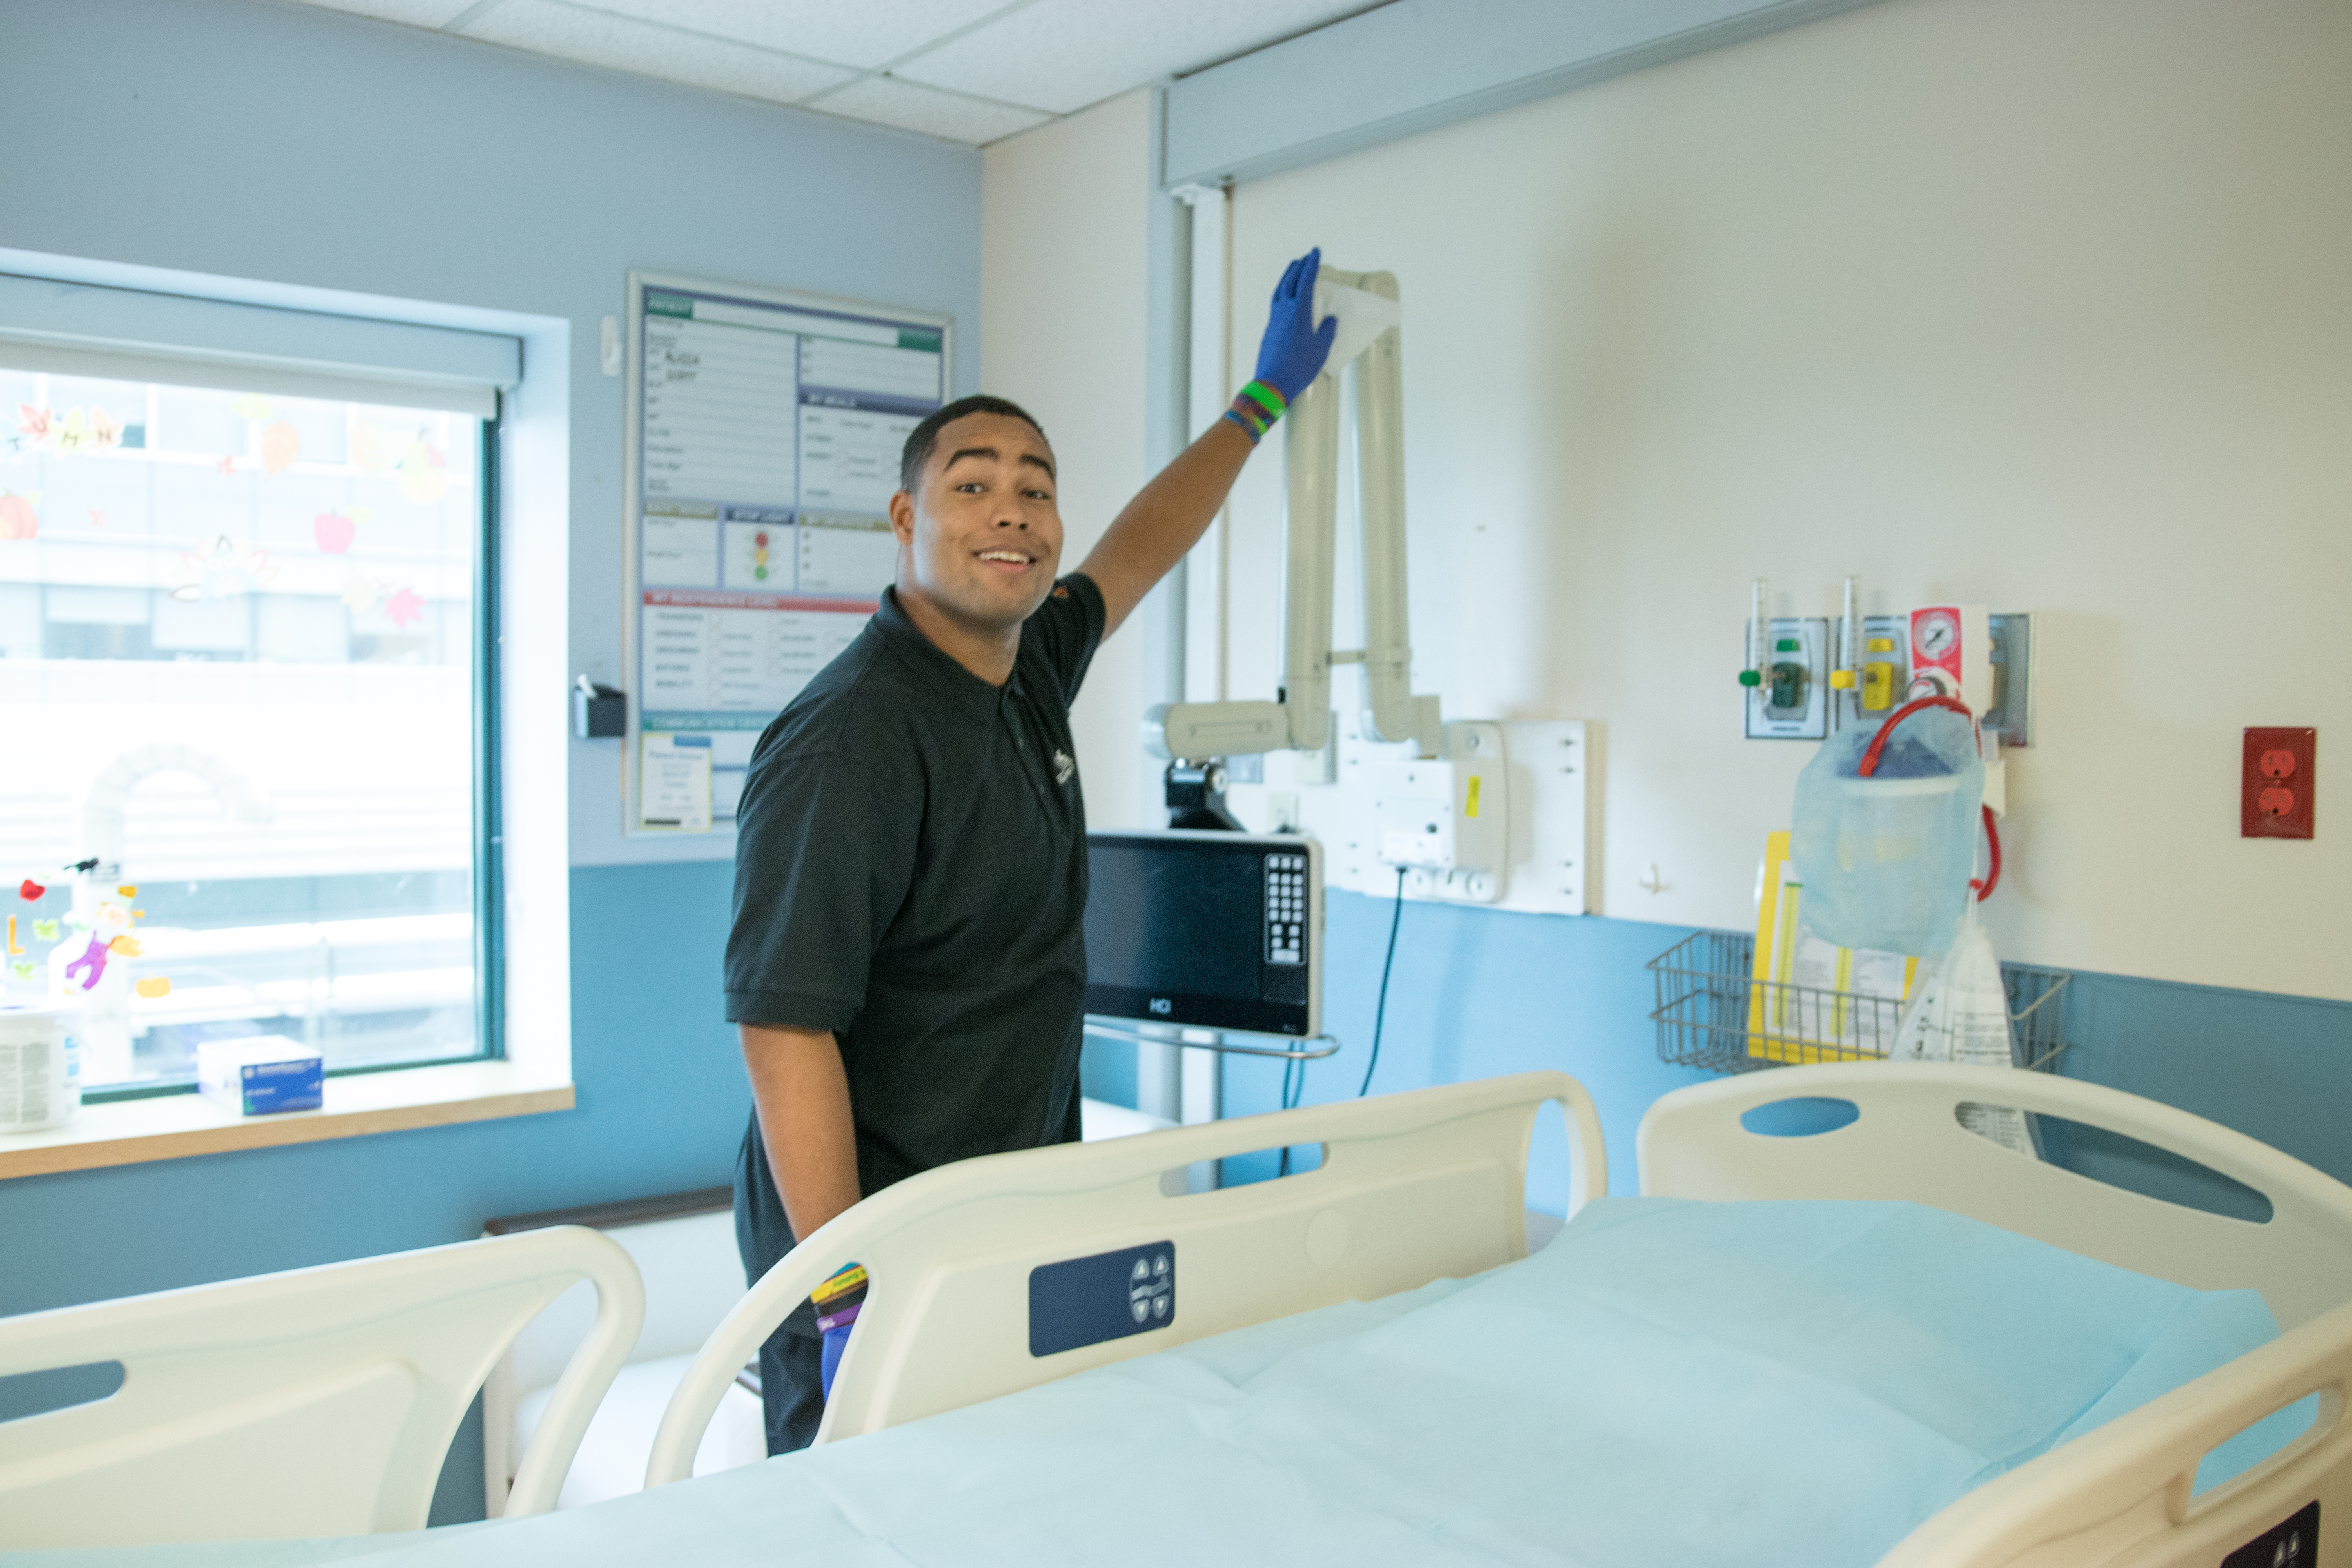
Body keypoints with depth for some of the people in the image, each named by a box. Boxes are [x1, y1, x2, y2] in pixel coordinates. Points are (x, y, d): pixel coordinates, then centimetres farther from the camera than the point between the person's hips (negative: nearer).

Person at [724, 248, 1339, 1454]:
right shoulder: (851, 741, -21)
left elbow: (1132, 557, 24)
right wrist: (846, 1296, -25)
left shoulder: (1028, 672, 5)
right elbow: (784, 1029, -24)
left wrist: (1263, 399, 32)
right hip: (880, 1234, -8)